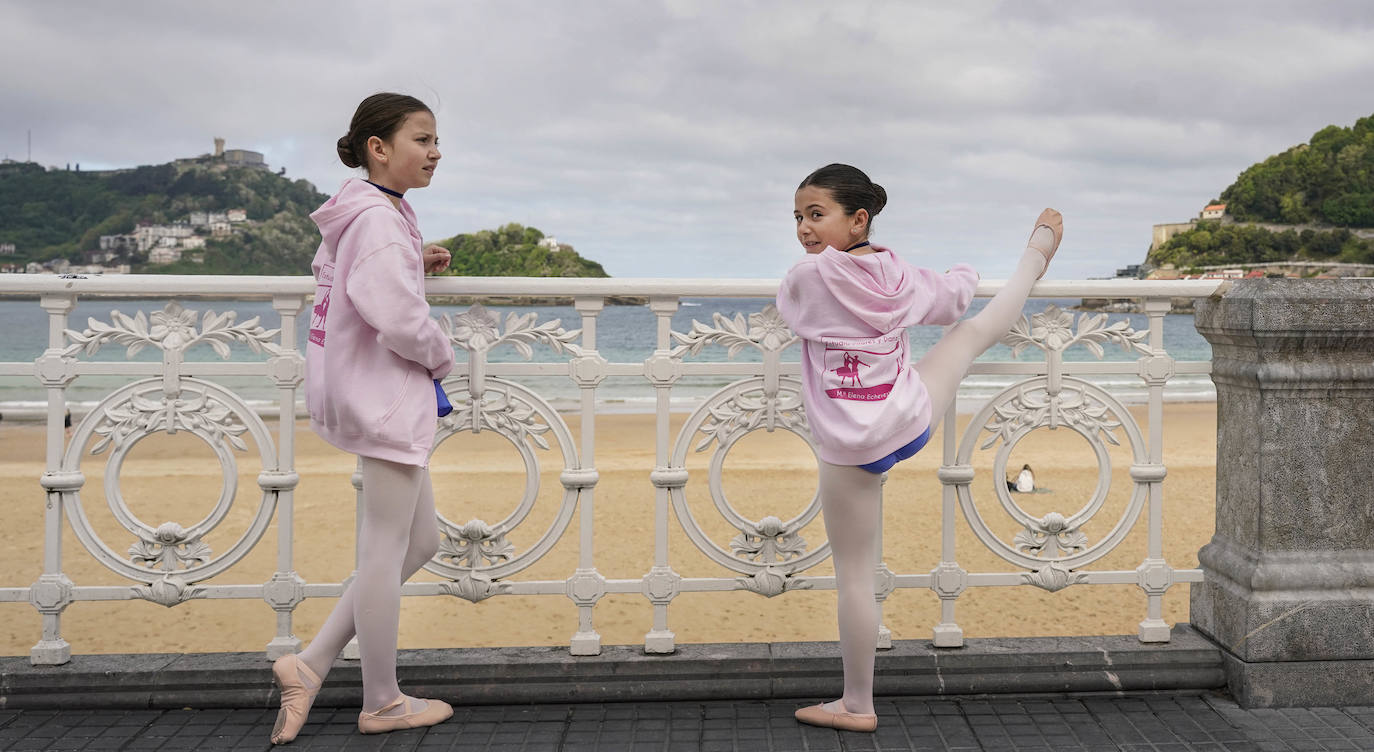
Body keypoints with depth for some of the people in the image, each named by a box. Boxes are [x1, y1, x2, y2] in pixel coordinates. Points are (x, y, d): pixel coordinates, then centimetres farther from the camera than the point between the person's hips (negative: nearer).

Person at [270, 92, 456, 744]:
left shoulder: (357, 214, 12)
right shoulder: (379, 218, -19)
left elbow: (341, 273, 28)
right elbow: (399, 320, -27)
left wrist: (416, 263, 15)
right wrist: (441, 358, -7)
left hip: (373, 396, 10)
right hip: (388, 400, -10)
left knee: (420, 541, 16)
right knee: (386, 552, 3)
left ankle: (311, 664, 18)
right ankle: (381, 703, 19)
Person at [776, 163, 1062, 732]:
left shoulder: (807, 278, -18)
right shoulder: (899, 275, -3)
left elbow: (788, 308, 6)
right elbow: (952, 300, 17)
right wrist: (963, 274, 39)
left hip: (852, 450, -5)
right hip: (913, 419, 5)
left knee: (853, 577, 5)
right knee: (974, 332, 30)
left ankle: (857, 705, 17)